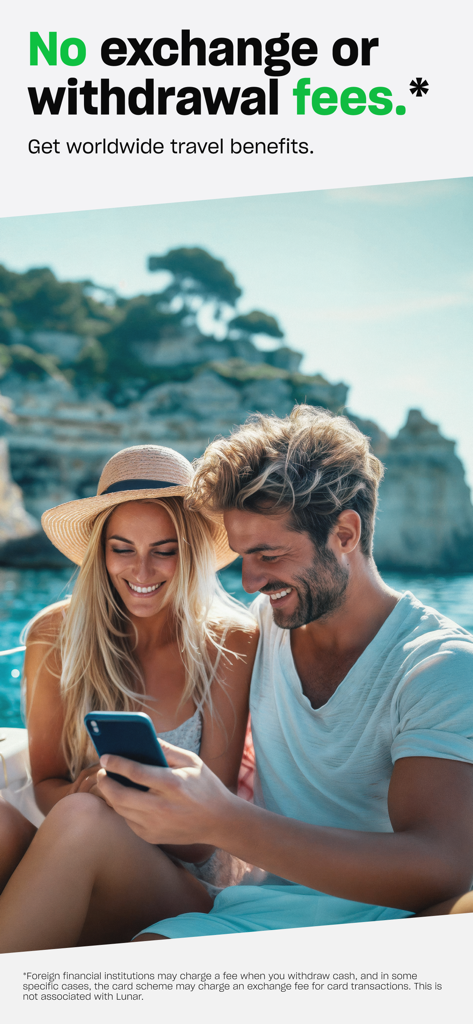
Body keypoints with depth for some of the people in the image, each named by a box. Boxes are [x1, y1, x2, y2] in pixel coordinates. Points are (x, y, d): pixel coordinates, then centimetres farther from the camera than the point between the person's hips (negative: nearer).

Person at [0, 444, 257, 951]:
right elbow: (45, 782, 6)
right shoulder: (54, 635, 0)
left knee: (83, 820, -34)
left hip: (186, 888, -1)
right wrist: (83, 792, -20)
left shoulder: (230, 644, -7)